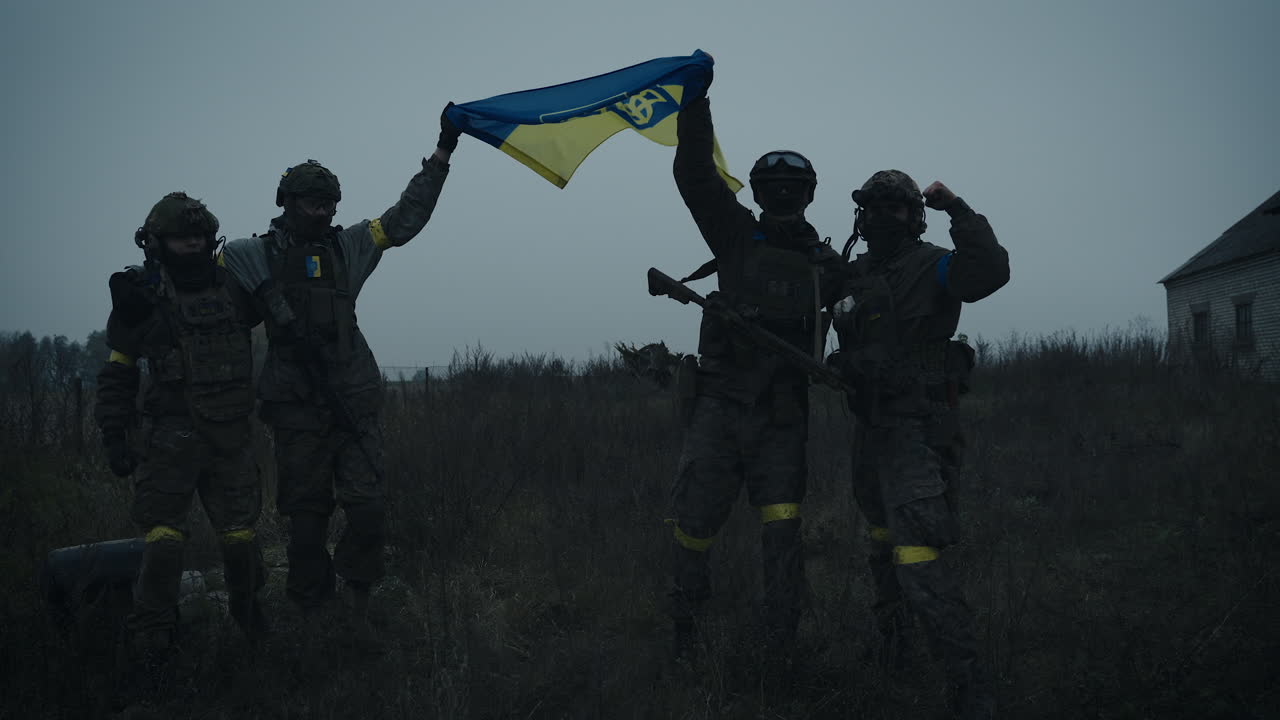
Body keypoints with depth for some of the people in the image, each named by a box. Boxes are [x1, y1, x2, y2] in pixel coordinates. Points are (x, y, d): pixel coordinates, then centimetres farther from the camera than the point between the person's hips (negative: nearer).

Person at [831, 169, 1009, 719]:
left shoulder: (932, 267, -8)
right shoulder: (854, 274, 12)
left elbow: (991, 272, -28)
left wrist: (958, 211, -27)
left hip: (918, 429, -8)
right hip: (871, 427, 8)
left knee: (917, 556, -21)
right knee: (883, 543, 24)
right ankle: (891, 648, 43)